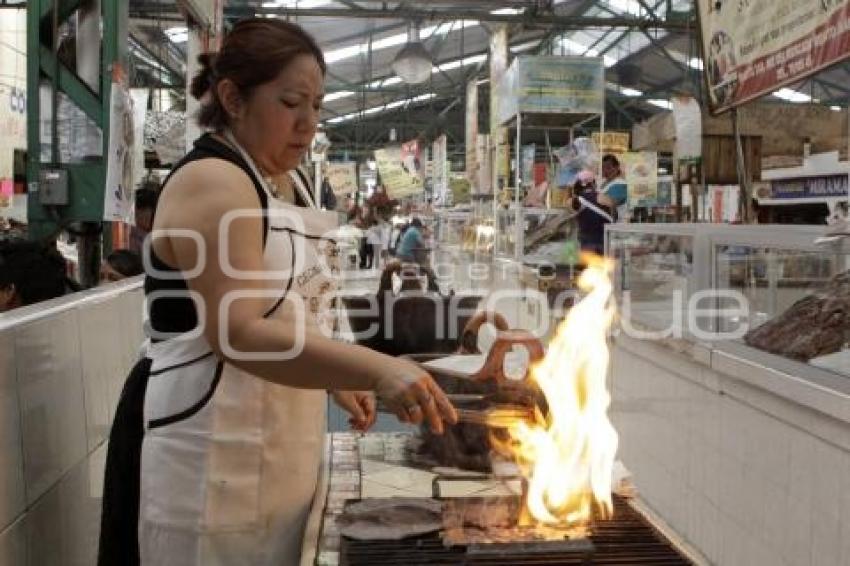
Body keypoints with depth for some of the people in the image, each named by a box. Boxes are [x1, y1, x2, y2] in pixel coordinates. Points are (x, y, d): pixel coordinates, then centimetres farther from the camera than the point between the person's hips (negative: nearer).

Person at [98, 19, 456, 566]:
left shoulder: (271, 186, 13)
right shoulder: (212, 182, -17)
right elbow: (237, 332, -27)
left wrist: (337, 378, 9)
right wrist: (378, 371, -33)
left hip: (268, 447, 9)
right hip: (210, 450, -9)